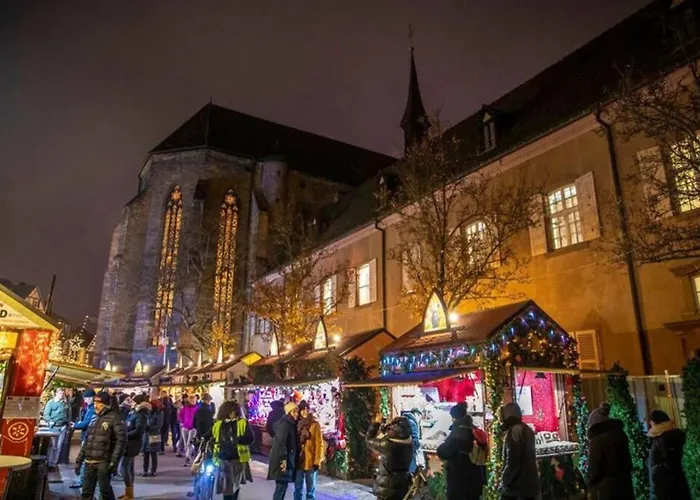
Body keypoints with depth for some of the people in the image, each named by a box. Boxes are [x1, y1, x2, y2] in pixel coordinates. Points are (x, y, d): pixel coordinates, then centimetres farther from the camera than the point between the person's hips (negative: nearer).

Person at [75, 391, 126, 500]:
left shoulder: (114, 418, -8)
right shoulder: (95, 418, 15)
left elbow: (121, 440, -13)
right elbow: (87, 441, 20)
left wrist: (114, 461, -19)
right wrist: (79, 460, 16)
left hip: (103, 462, -7)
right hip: (89, 461, 7)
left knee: (105, 490, -1)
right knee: (86, 491, 9)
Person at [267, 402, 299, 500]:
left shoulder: (291, 424, 14)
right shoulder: (284, 423, -15)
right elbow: (281, 442, -21)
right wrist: (283, 459, -24)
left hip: (287, 459, 10)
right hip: (282, 459, -10)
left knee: (283, 485, 14)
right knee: (281, 486, -7)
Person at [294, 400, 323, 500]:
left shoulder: (315, 424, -5)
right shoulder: (297, 424, 6)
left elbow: (319, 444, -6)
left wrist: (317, 461, -11)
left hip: (310, 461, -3)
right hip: (299, 461, 3)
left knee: (310, 489, 7)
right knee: (298, 489, 10)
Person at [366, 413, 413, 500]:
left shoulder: (387, 445, -29)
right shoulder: (409, 443, -10)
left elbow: (369, 440, -12)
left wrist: (376, 423, -2)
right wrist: (383, 424, 13)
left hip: (387, 489, -6)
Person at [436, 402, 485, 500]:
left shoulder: (457, 433, -20)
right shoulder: (475, 431, 6)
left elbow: (443, 453, -18)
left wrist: (440, 447, 2)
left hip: (458, 478, -8)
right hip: (475, 477, 8)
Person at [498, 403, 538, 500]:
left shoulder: (513, 431, -15)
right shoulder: (527, 430, 14)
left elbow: (512, 462, -20)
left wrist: (505, 481, -11)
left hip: (516, 485, -9)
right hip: (530, 483, 9)